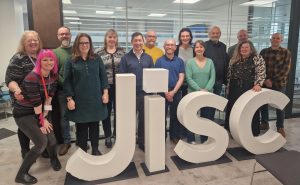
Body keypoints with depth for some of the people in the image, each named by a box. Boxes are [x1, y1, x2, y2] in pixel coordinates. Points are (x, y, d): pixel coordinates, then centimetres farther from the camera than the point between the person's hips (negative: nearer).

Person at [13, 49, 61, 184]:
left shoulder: (53, 75, -4)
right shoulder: (32, 78, -26)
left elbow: (49, 95, -1)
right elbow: (36, 102, -23)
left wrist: (46, 115, -4)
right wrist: (42, 121, -15)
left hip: (41, 112, 6)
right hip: (24, 114, -6)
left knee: (51, 140, 1)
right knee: (42, 142, -14)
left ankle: (54, 159, 36)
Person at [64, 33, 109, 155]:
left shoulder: (97, 59, 7)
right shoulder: (71, 61, 1)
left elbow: (103, 77, 7)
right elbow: (67, 81, -1)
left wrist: (105, 93, -1)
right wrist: (69, 99, -7)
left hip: (95, 99, 2)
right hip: (79, 100, -1)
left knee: (95, 125, 11)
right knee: (81, 126, 6)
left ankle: (95, 149, 26)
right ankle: (82, 151, 22)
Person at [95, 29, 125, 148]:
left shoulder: (122, 52, 5)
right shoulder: (98, 53, 0)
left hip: (119, 86, 1)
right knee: (106, 112, 8)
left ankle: (117, 135, 25)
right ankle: (108, 137, 24)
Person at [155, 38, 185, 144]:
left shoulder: (180, 61, 5)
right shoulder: (159, 61, 1)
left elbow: (181, 78, 0)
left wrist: (173, 91, -12)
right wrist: (166, 92, -10)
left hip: (176, 92, 2)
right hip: (163, 92, -1)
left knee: (176, 116, 10)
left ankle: (175, 136, 25)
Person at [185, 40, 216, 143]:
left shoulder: (210, 62, 7)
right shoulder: (190, 62, -1)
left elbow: (212, 77, 1)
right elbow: (189, 79, -8)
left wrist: (206, 89, -14)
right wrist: (199, 90, -17)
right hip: (193, 94, -2)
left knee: (207, 117, 8)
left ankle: (205, 139, 22)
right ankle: (191, 139, 15)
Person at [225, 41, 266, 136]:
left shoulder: (257, 58, -1)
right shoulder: (234, 60, 12)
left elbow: (261, 73, -11)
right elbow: (229, 75, 16)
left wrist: (258, 84, -27)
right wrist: (229, 90, 15)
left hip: (250, 89, -4)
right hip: (235, 90, 4)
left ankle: (252, 134, 17)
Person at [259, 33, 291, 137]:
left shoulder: (286, 52, 0)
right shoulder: (264, 52, 7)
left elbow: (285, 70, -7)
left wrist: (272, 80, -13)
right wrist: (265, 80, -10)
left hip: (279, 83, -2)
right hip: (264, 83, 2)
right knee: (263, 104, 9)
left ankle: (280, 127, 19)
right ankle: (264, 123, 27)